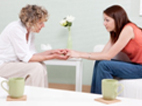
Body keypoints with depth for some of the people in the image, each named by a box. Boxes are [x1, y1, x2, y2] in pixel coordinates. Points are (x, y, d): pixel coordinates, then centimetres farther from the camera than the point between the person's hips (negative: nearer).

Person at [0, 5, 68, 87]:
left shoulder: (30, 31, 2)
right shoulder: (16, 29, -23)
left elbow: (32, 54, 4)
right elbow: (26, 57, -23)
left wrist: (52, 52, -4)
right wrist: (53, 57, -22)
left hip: (13, 63, 8)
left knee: (41, 66, -7)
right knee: (36, 68, -22)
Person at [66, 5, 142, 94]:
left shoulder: (128, 29, -19)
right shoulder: (115, 34, 9)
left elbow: (108, 56, -20)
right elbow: (103, 53, -1)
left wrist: (80, 55, -19)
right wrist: (78, 53, -9)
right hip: (135, 65, 9)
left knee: (104, 65, -20)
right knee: (99, 62, -3)